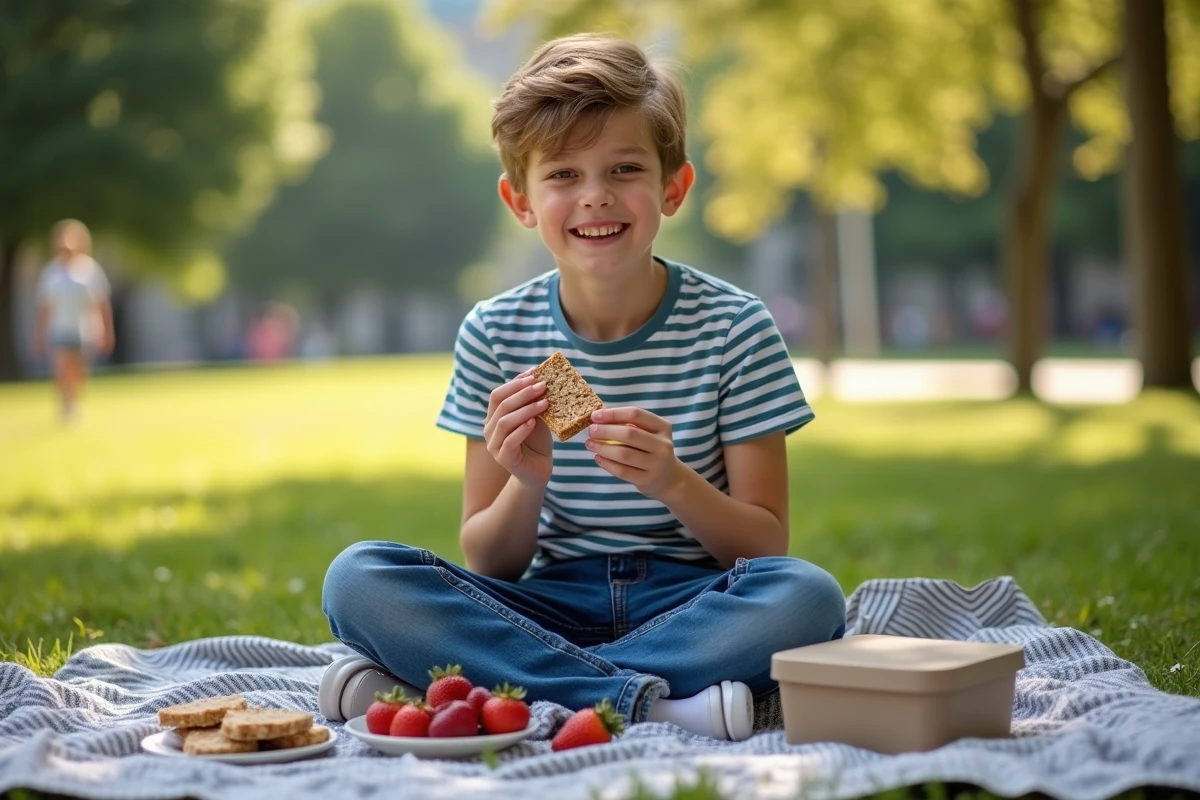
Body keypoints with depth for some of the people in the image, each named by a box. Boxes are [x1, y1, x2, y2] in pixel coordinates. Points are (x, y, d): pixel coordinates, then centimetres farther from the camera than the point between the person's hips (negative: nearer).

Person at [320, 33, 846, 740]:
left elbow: (766, 547, -4)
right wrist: (527, 484, -19)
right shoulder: (496, 335, 0)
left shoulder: (734, 328, -4)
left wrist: (675, 483, -23)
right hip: (554, 603, 1)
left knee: (809, 596, -33)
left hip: (689, 603, -1)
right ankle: (649, 702, -27)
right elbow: (488, 566, 3)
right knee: (357, 579, -22)